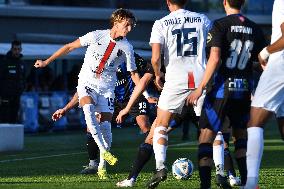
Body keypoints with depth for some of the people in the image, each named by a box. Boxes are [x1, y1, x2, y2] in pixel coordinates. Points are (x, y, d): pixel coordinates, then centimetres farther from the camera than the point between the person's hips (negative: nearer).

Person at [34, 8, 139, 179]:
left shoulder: (127, 47, -4)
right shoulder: (96, 36, -8)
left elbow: (134, 72, 4)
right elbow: (70, 47, 1)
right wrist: (47, 62, 2)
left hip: (106, 88, 1)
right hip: (87, 83, -1)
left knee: (105, 124, -11)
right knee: (88, 109, -32)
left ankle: (102, 165, 6)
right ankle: (103, 150, -32)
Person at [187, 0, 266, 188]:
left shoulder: (220, 25, -6)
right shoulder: (255, 29, 7)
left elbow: (214, 59, -16)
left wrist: (201, 87, -13)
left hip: (222, 89, -4)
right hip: (245, 90, 4)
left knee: (207, 135, 0)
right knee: (241, 135, 19)